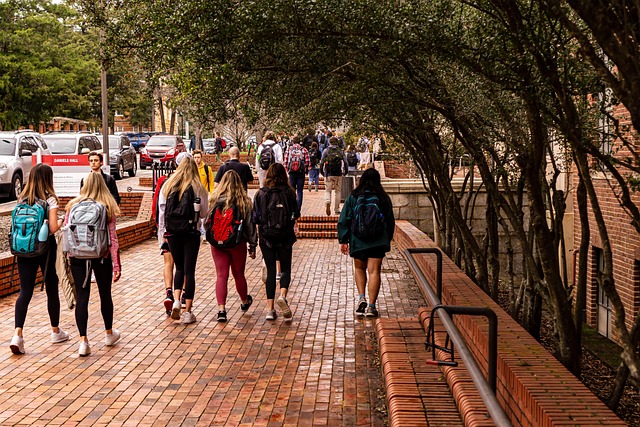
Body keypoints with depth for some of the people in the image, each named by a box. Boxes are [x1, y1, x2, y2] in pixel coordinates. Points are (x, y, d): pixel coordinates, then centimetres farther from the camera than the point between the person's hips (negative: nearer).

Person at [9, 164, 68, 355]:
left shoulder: (22, 199, 4)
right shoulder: (50, 199, -10)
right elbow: (53, 227, -17)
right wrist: (60, 224, 4)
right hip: (46, 248, -3)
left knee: (25, 291, 3)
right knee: (52, 289, 12)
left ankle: (18, 334, -13)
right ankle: (56, 331, 26)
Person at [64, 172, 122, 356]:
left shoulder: (73, 206, 1)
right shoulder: (107, 208, -3)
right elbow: (112, 238, -7)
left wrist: (69, 258, 12)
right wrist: (116, 265, -6)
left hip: (77, 257, 1)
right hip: (102, 257, 0)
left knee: (82, 297, 2)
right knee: (105, 295, 16)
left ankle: (83, 340, -5)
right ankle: (109, 334, 33)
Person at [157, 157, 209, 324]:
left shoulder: (167, 186, 3)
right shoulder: (198, 188, -4)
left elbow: (161, 211, 4)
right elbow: (204, 213, 1)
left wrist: (162, 232, 12)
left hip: (172, 233, 2)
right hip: (191, 233, -2)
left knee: (179, 268, 19)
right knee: (189, 270, 3)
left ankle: (176, 301, -1)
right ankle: (187, 311, 5)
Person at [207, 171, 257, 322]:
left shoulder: (214, 199, -3)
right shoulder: (243, 201, -6)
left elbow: (207, 221, 3)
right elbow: (250, 225, -3)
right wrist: (253, 246, 4)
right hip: (238, 243, 0)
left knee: (221, 275, 2)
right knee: (239, 274, 16)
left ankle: (221, 309, -9)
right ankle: (245, 301, 39)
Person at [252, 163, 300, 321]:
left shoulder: (260, 194, -1)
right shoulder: (289, 192, -3)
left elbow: (255, 218, 0)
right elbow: (295, 215, -4)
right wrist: (295, 227, 12)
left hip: (266, 237, 1)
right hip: (285, 237, -1)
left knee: (270, 270, 7)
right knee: (285, 268, 11)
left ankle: (270, 308, 4)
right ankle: (283, 296, -16)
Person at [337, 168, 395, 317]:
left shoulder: (353, 197, 0)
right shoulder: (384, 198, 3)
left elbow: (344, 220, -1)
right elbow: (390, 221, 10)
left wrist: (343, 240, 5)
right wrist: (387, 240, 22)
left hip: (357, 240, 0)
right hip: (378, 241, 0)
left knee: (359, 268, 20)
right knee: (374, 271, 1)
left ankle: (361, 298, 4)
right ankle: (371, 306, -4)